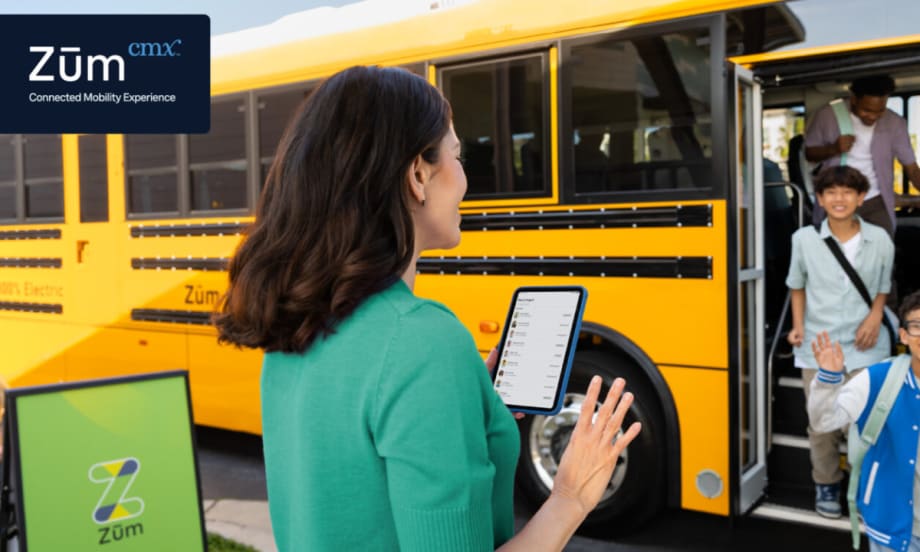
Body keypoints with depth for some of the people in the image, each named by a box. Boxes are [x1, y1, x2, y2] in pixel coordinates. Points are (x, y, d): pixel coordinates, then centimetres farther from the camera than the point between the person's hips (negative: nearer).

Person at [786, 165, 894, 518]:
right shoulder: (805, 239, -3)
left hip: (865, 348, 0)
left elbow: (883, 287, 12)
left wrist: (876, 314, -5)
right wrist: (798, 325, -1)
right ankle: (826, 485, 25)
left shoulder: (879, 240, -2)